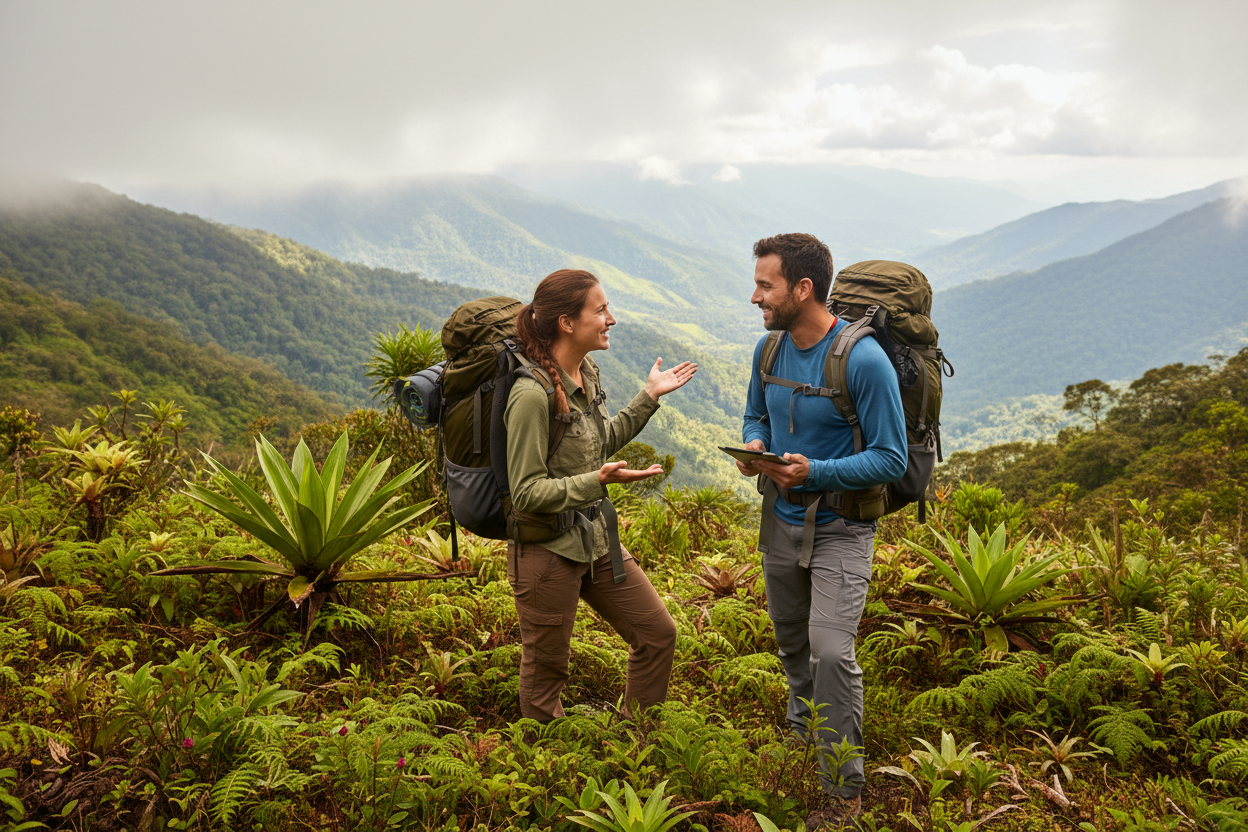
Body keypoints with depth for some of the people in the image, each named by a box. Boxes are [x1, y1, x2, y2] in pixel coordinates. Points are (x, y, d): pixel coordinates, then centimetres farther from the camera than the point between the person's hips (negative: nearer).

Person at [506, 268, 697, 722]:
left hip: (596, 540, 9)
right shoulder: (532, 395, -24)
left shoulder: (586, 373, 3)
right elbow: (527, 493, -22)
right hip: (547, 550, -8)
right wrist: (597, 480, -31)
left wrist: (648, 397, 16)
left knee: (658, 634, 15)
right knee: (545, 668, 9)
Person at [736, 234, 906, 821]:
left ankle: (844, 785, 5)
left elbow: (890, 460, -17)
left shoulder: (864, 361, -21)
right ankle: (800, 739, 46)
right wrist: (754, 445, -8)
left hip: (839, 529, -6)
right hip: (780, 521, 6)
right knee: (792, 645, 21)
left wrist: (814, 471, -29)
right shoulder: (768, 350, 0)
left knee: (831, 652, -13)